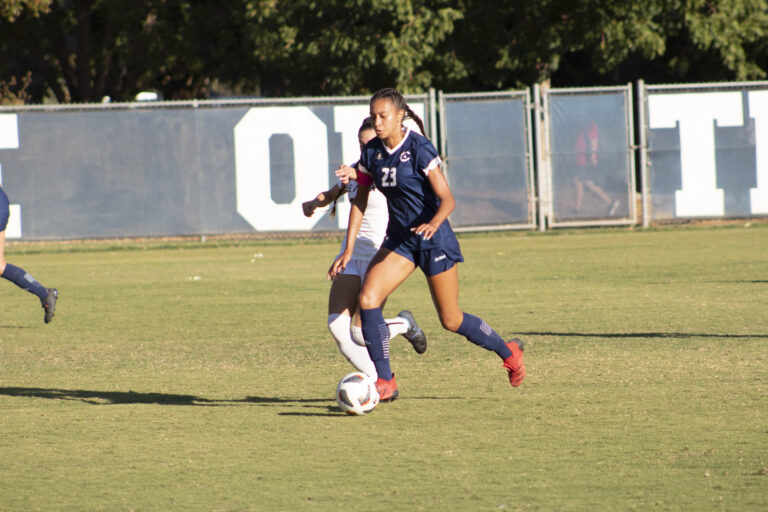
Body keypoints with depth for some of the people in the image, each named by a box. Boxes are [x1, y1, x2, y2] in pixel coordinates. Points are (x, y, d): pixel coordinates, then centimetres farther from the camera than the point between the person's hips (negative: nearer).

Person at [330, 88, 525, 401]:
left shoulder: (419, 149, -18)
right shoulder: (371, 153, -1)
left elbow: (447, 199, -21)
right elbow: (360, 201, 8)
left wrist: (433, 224, -41)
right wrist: (349, 249, 3)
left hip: (434, 239, -5)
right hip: (399, 239, 5)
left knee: (451, 320, 4)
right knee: (367, 299, -17)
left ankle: (509, 352, 31)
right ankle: (385, 382, -12)